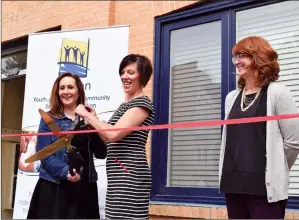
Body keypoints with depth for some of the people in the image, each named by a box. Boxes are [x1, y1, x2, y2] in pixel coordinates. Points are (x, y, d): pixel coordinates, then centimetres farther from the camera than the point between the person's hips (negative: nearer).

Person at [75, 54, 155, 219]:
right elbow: (109, 140, 22)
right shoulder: (125, 105, 21)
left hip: (129, 177, -9)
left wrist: (87, 115, -10)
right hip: (119, 178, 9)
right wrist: (93, 119, 11)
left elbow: (114, 134, -21)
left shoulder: (142, 103, -8)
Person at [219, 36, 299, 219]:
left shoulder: (277, 93, -6)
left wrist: (274, 171, 2)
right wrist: (238, 170, 13)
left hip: (266, 187, -6)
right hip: (233, 185, 6)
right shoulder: (232, 97, 12)